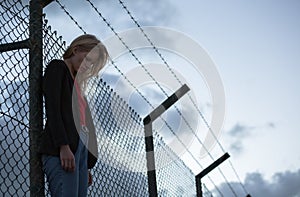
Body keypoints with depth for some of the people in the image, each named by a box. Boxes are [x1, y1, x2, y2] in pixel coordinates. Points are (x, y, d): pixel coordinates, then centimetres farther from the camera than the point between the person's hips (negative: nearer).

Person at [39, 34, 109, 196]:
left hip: (80, 149, 8)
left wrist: (86, 166, 19)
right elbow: (52, 109, -7)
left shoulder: (77, 83, 28)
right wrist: (63, 146, -18)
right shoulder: (57, 67, 7)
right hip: (61, 151, -8)